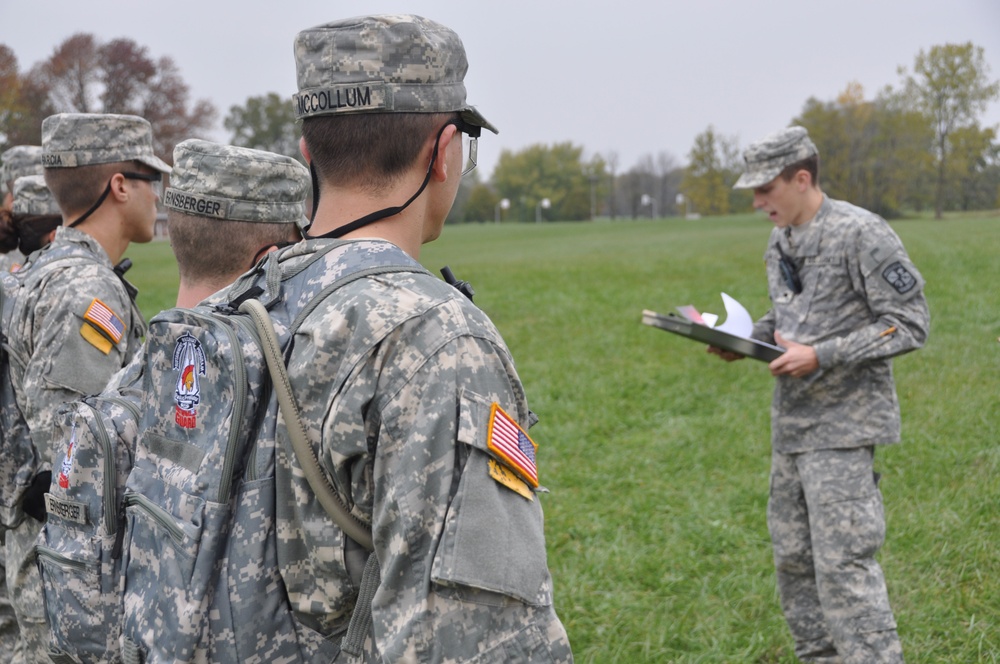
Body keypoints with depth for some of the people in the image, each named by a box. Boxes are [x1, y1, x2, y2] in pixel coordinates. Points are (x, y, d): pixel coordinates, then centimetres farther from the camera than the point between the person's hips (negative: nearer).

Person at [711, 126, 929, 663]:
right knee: (793, 557, 13)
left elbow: (909, 325, -15)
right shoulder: (780, 242, 12)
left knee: (842, 559, -12)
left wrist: (820, 356, -21)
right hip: (791, 419, 9)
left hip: (843, 421, -9)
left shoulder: (862, 234, -14)